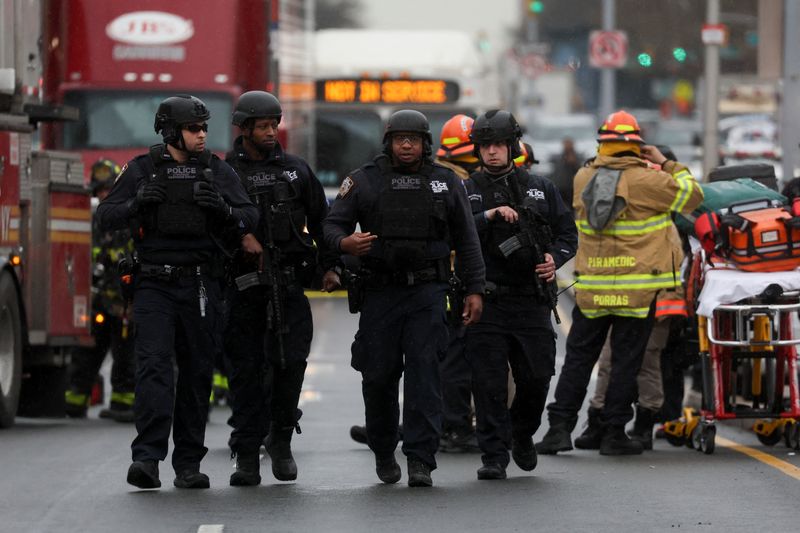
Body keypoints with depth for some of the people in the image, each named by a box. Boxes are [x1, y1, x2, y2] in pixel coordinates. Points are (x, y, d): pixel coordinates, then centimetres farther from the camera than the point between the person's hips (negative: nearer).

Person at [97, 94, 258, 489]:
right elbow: (106, 217, 3)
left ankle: (188, 464, 12)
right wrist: (136, 203, -17)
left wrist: (223, 209, -21)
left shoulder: (217, 171, 7)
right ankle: (147, 458, -23)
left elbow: (250, 217, 1)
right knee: (154, 367, -14)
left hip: (201, 287, 2)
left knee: (197, 374, 5)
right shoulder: (142, 170, 4)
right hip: (155, 285, -2)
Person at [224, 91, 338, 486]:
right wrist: (239, 236, -21)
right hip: (243, 286, -2)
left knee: (291, 361, -8)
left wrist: (330, 266, 13)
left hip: (288, 284, 2)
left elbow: (321, 219, 18)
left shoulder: (295, 170, 13)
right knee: (246, 368, -1)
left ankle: (280, 439, 11)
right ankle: (247, 457, 2)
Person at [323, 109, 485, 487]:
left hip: (427, 290, 0)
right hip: (380, 292, 1)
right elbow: (332, 224, 3)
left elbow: (466, 240, 12)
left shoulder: (446, 184, 9)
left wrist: (474, 289, 6)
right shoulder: (364, 181, 5)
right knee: (378, 375, 3)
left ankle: (420, 460, -13)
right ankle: (383, 452, 23)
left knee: (424, 371, -11)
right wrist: (345, 242, -21)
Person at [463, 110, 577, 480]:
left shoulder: (540, 189, 13)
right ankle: (494, 456, 0)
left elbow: (568, 233, 15)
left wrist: (555, 258, -5)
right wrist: (489, 216, -17)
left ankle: (522, 434, 27)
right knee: (489, 383, -5)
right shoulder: (467, 193, 7)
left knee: (537, 377, 0)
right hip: (486, 303, -2)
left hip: (532, 301, 2)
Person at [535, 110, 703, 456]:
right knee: (625, 360, 3)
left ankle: (559, 427, 5)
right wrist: (666, 164, 10)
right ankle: (614, 433, 4)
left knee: (579, 356, 10)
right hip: (637, 289, -3)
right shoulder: (647, 180, -9)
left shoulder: (583, 178, 3)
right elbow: (692, 195, 1)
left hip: (591, 285, 3)